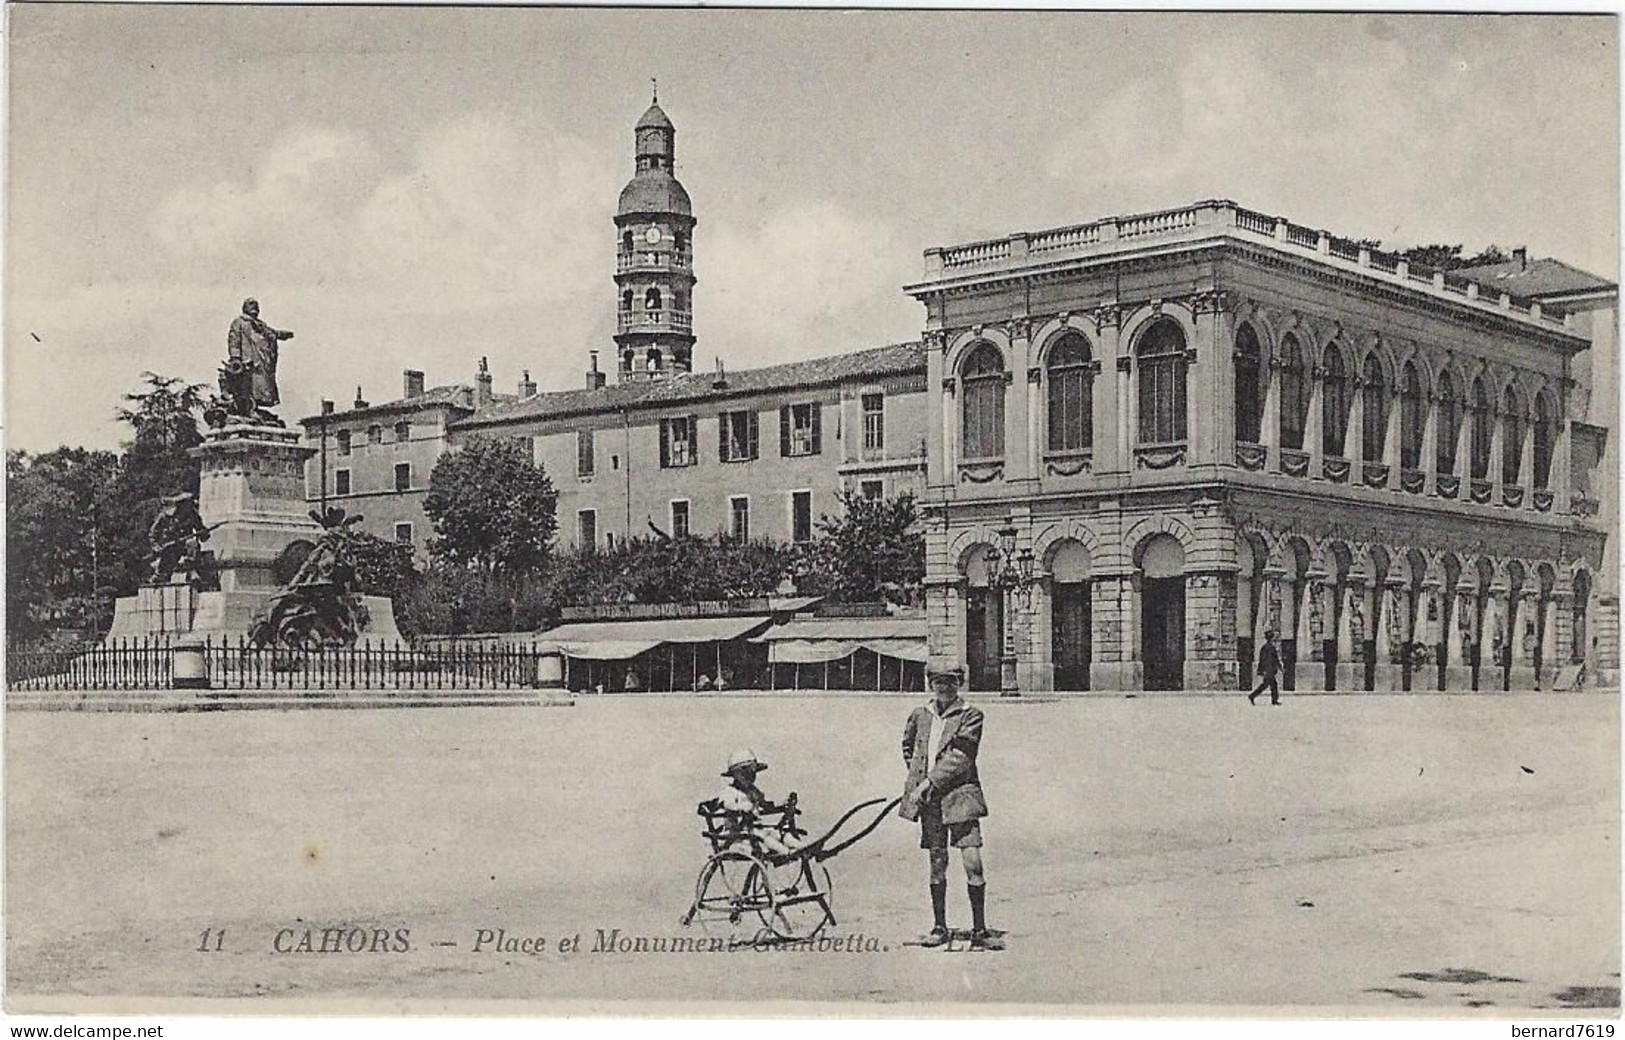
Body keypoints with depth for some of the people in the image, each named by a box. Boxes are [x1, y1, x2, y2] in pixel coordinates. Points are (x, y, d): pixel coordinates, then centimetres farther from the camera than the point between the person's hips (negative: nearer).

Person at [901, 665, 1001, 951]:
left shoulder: (970, 716, -3)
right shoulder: (919, 715, 11)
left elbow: (959, 758, -12)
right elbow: (908, 747, 28)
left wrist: (927, 783, -15)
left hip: (960, 794, -3)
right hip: (928, 798, 3)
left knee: (973, 863, -8)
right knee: (936, 863, 7)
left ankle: (979, 930, 0)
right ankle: (940, 928, 17)